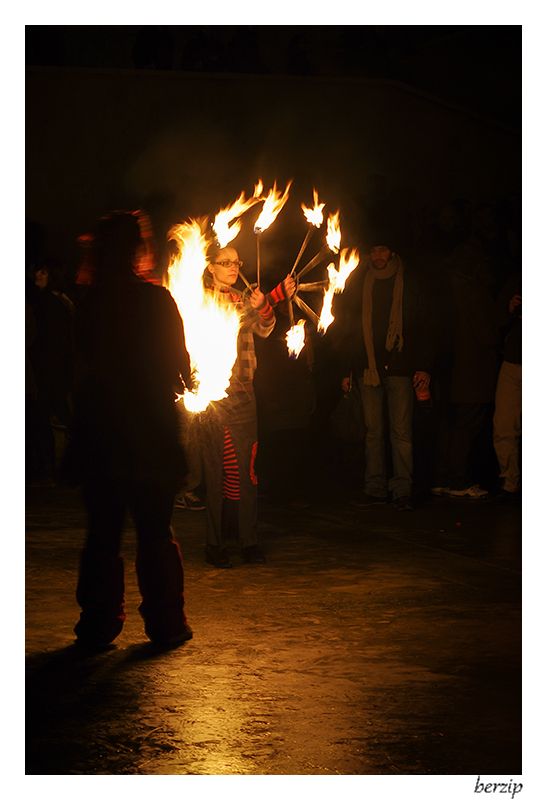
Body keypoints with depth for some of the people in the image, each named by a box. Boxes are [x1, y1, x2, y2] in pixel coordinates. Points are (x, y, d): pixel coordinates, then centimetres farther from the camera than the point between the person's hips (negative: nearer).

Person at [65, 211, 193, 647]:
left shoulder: (88, 303, -2)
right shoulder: (157, 300, -10)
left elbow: (84, 365, 5)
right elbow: (178, 364, -4)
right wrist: (177, 382, 17)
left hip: (98, 433, 2)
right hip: (151, 432, -2)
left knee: (102, 532, 9)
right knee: (155, 531, 7)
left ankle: (98, 624, 10)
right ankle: (166, 623, 11)